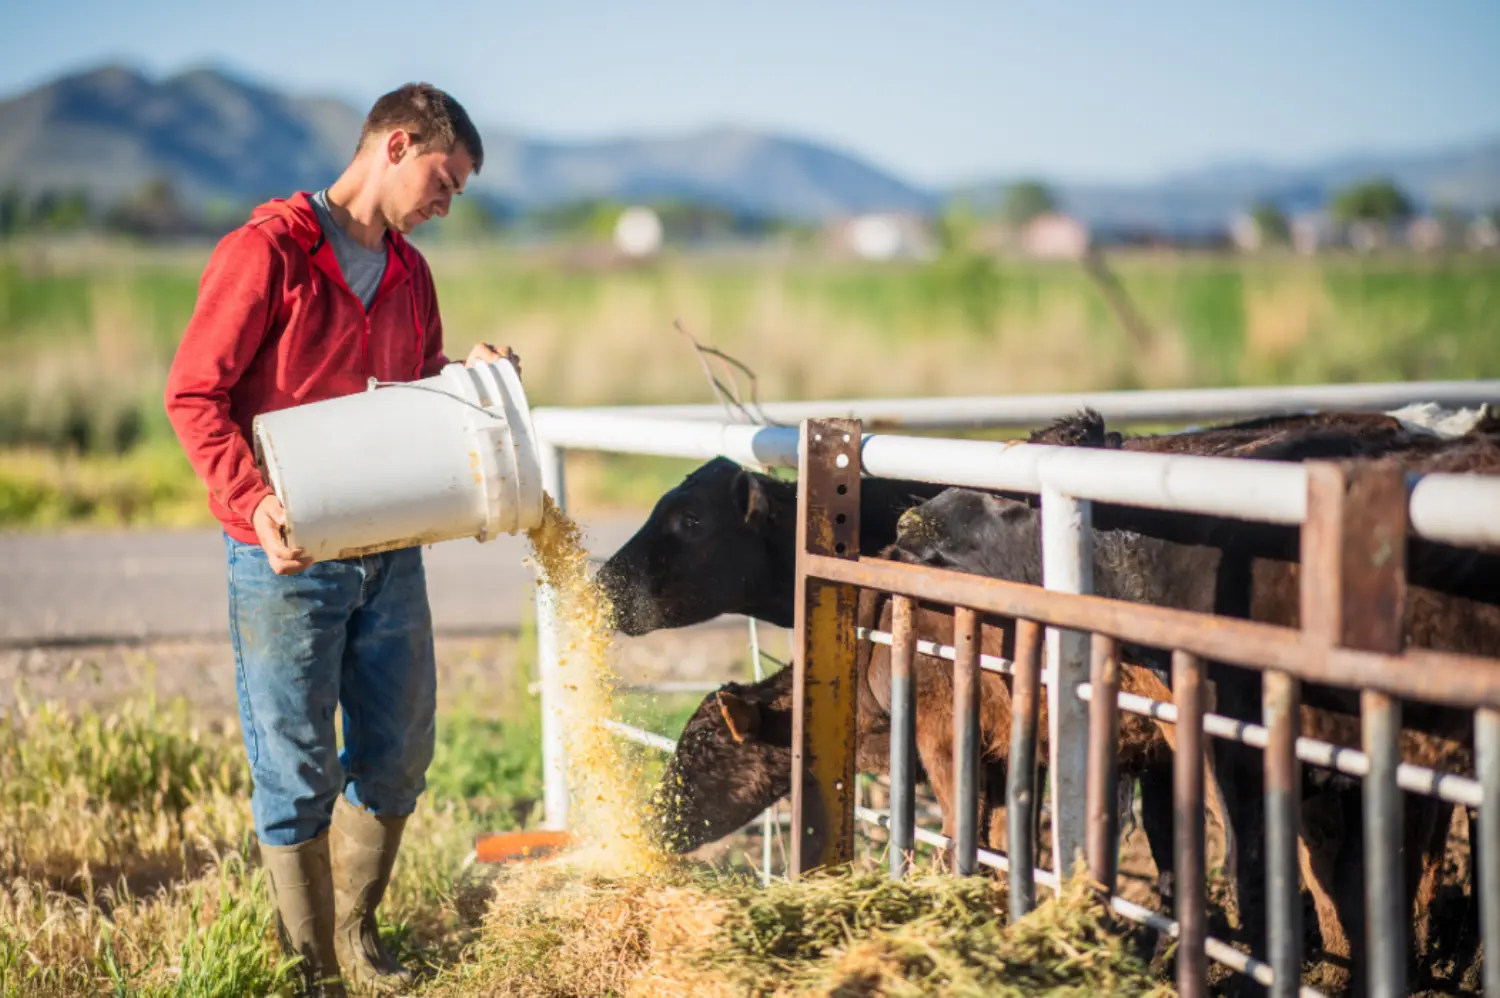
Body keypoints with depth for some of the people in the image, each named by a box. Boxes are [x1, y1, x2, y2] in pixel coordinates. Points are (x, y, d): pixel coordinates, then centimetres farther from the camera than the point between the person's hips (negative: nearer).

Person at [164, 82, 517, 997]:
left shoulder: (409, 273, 13)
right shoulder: (267, 252, -10)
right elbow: (194, 394, -12)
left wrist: (467, 376, 0)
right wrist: (255, 503, -23)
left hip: (388, 550, 7)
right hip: (287, 557, -7)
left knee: (399, 752, 13)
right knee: (298, 772, 1)